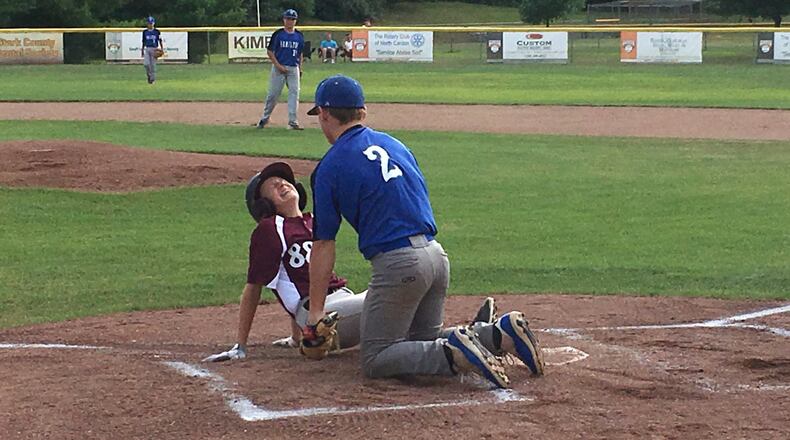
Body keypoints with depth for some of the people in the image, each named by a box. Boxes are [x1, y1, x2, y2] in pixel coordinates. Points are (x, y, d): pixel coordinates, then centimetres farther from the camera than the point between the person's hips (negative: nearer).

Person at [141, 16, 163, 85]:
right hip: (147, 49, 2)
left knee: (153, 64, -2)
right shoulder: (145, 32, 9)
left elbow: (160, 41, 4)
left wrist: (162, 49, -6)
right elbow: (143, 42, 13)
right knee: (146, 63, -15)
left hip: (154, 49, -2)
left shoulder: (157, 31, 2)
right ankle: (149, 75, 7)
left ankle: (152, 79, 8)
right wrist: (142, 51, 12)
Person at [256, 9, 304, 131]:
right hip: (279, 68, -3)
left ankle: (292, 121, -5)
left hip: (294, 69, 3)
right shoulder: (278, 34, -4)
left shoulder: (299, 36, 8)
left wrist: (300, 69, 11)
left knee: (294, 93, -5)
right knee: (273, 94, 0)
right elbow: (269, 51, -3)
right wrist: (278, 65, -12)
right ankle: (265, 118, 16)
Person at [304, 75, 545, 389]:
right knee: (424, 342, 24)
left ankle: (455, 354, -20)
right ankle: (502, 333, 3)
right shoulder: (393, 144, 17)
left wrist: (316, 311, 3)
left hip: (397, 263, -7)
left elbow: (324, 244, -2)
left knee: (374, 362, 0)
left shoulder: (329, 168, -3)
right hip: (437, 254, 8)